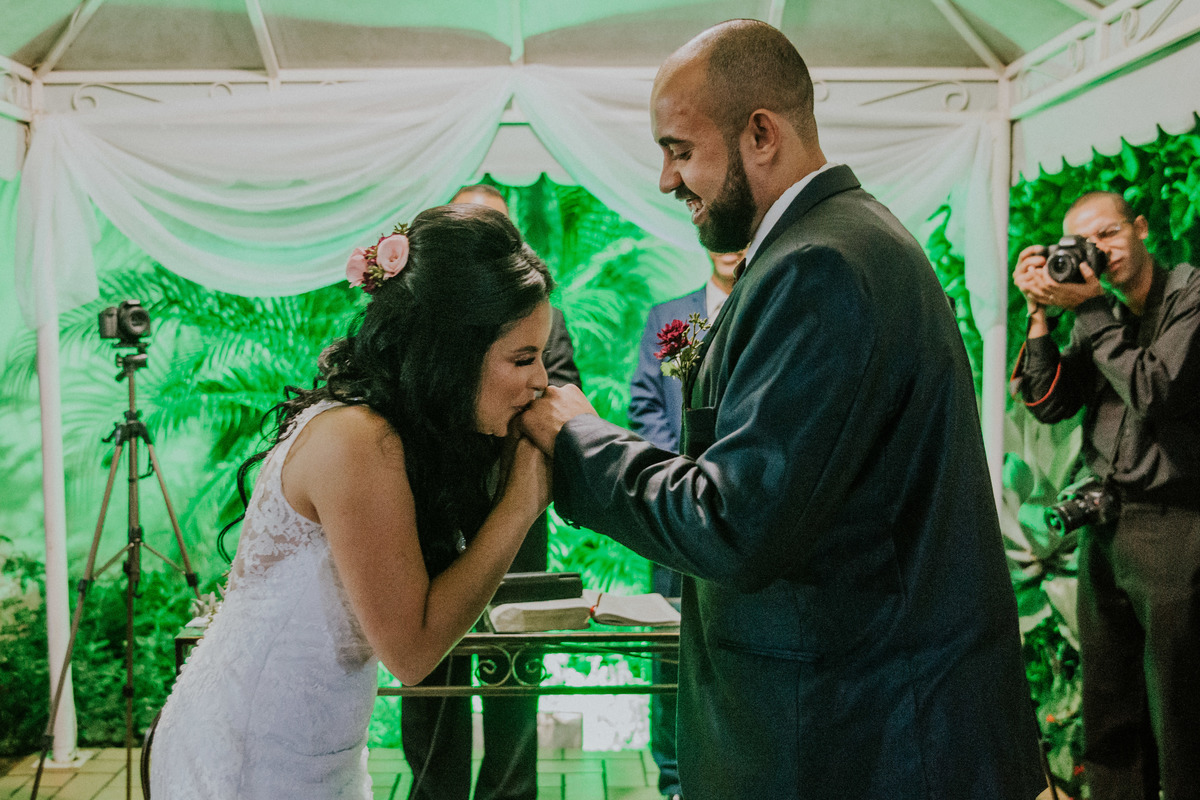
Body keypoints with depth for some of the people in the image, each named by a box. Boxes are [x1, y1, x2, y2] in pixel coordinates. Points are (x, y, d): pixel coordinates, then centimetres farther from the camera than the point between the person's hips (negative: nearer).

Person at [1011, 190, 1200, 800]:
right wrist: (1040, 314, -4)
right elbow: (1050, 405, 4)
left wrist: (1092, 308, -15)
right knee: (1109, 724, 14)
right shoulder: (1100, 314, 12)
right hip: (1105, 529, 6)